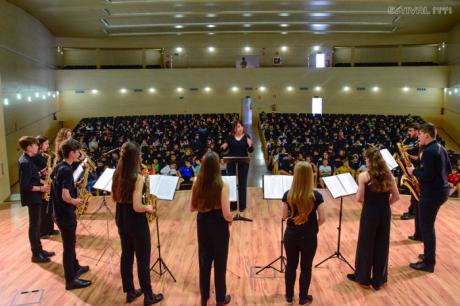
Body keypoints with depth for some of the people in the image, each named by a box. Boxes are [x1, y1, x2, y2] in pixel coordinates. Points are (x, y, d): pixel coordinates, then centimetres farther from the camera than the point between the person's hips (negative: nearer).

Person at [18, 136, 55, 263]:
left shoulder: (26, 159, 10)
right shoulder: (26, 162, -21)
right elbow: (24, 186, -25)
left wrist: (41, 182, 7)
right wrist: (41, 188, -19)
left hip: (34, 197, 10)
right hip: (32, 197, -10)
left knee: (36, 224, 17)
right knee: (34, 225, 0)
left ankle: (39, 250, 27)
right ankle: (36, 254, 10)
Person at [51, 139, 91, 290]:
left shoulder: (60, 166, 5)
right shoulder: (67, 170, -24)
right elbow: (65, 196, -30)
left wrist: (75, 188, 9)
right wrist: (76, 201, -11)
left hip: (60, 211, 10)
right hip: (65, 213, -10)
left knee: (70, 242, 24)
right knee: (69, 246, 2)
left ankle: (76, 267, 41)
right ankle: (71, 280, 14)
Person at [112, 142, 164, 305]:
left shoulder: (117, 174, -1)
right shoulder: (138, 177, -24)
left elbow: (114, 198, 11)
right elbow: (137, 207, -25)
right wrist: (148, 208, -8)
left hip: (121, 219, 8)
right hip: (136, 222, -7)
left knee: (126, 255, 19)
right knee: (143, 259, 7)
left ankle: (130, 292, 33)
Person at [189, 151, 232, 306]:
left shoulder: (197, 184, -7)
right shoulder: (222, 186, -21)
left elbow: (191, 208, 2)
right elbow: (226, 215, -20)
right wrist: (230, 220, 0)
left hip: (202, 225, 4)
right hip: (218, 226, -4)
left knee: (204, 261, 19)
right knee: (220, 263, 13)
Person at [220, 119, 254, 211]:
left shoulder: (246, 137, -1)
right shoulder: (230, 137, 0)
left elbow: (251, 151, -4)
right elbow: (225, 149, 5)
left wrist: (250, 145, -24)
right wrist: (223, 147, -17)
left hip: (243, 163, -1)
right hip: (231, 163, 1)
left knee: (242, 184, 6)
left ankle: (242, 205, 16)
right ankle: (233, 205, 19)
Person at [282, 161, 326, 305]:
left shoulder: (288, 195, -11)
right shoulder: (316, 196, -16)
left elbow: (284, 216, -2)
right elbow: (322, 219, -10)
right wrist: (312, 226, 9)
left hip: (291, 236, 2)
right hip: (309, 237, -2)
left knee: (291, 265, 18)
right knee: (306, 268, 15)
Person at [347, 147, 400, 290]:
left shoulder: (364, 176, -13)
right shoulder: (388, 174, 1)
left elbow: (359, 199, -12)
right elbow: (396, 196, 3)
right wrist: (384, 203, 11)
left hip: (369, 213, -4)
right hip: (385, 213, 5)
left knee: (366, 245, 10)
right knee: (382, 245, 14)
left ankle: (363, 278, 23)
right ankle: (378, 280, 25)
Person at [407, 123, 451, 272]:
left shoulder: (429, 151, -22)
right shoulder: (440, 148, 9)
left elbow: (427, 176, -27)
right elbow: (448, 169, 17)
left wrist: (414, 171, -11)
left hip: (432, 193, -10)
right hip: (441, 190, 10)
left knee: (426, 227, 1)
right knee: (429, 225, 22)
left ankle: (428, 263, 10)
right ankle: (429, 255, 34)